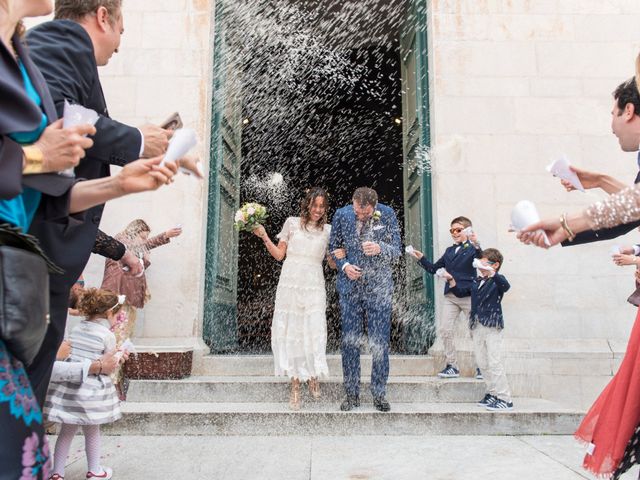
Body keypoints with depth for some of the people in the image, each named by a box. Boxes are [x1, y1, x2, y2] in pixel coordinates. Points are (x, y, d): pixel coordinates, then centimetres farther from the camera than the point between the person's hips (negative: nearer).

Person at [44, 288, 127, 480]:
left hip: (67, 385, 5)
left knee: (67, 430, 17)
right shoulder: (108, 335, -10)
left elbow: (68, 355, 16)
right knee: (92, 431, 14)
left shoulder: (77, 328, 8)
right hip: (90, 389, -5)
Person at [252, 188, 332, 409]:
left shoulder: (327, 230, 12)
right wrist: (263, 236, 0)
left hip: (314, 286, 0)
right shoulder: (292, 223, 8)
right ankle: (295, 387, 10)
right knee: (291, 332, 1)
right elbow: (279, 254, 9)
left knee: (314, 331, -7)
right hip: (290, 283, 0)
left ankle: (313, 376, 20)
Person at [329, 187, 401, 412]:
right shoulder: (342, 215, -2)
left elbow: (396, 251, -2)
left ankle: (379, 395, 17)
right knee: (349, 342, 6)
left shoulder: (387, 214, -5)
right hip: (350, 286, 2)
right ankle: (352, 394, 19)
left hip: (379, 288, -1)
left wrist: (380, 248, -23)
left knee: (379, 343, 2)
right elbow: (334, 247, 9)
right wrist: (344, 266, -9)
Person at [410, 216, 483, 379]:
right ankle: (452, 366, 10)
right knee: (444, 330, 0)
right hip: (450, 297, 6)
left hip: (469, 296, -5)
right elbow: (434, 269, 17)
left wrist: (476, 244, -37)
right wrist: (421, 258, 5)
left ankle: (481, 367, 18)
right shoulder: (449, 251, 15)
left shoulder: (472, 248, -3)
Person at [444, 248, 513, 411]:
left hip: (492, 326, -7)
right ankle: (492, 394, 22)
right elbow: (460, 292, 21)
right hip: (477, 326, 7)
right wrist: (451, 280, 6)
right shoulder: (476, 282, 15)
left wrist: (491, 273, -43)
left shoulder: (497, 281, -5)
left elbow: (506, 286, -29)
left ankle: (505, 399, 0)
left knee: (494, 362, -8)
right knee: (482, 362, 11)